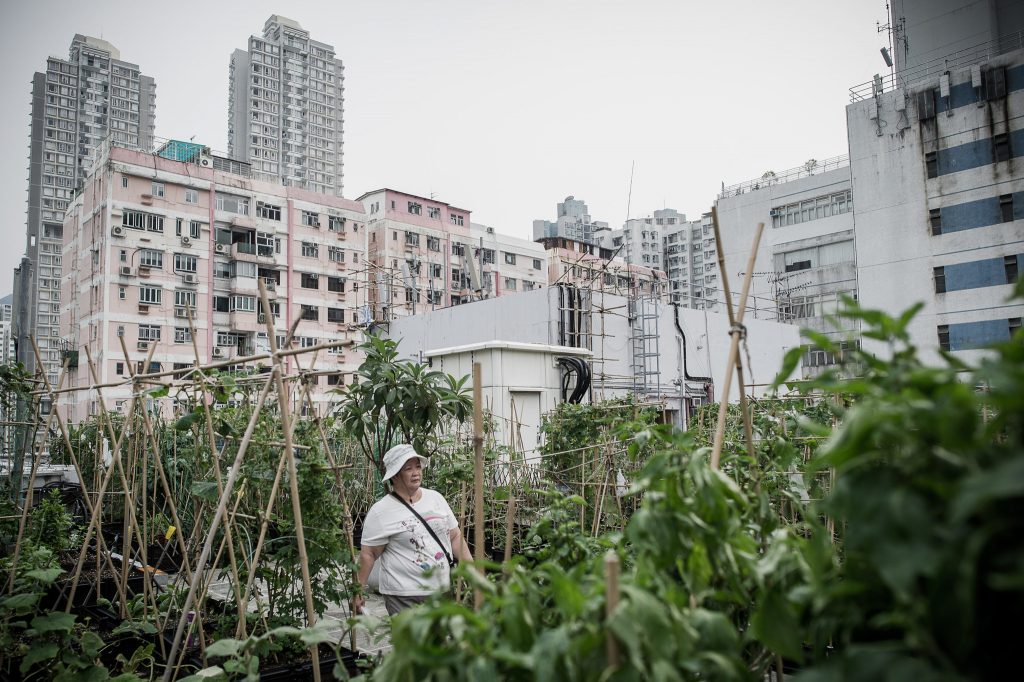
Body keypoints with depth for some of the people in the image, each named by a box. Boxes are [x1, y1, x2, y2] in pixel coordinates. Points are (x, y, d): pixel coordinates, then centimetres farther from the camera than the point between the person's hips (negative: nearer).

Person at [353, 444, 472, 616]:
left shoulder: (436, 498, 7)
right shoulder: (380, 511, -7)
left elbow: (455, 537, 11)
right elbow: (368, 554, -5)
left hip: (443, 590, 5)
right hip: (404, 597, -4)